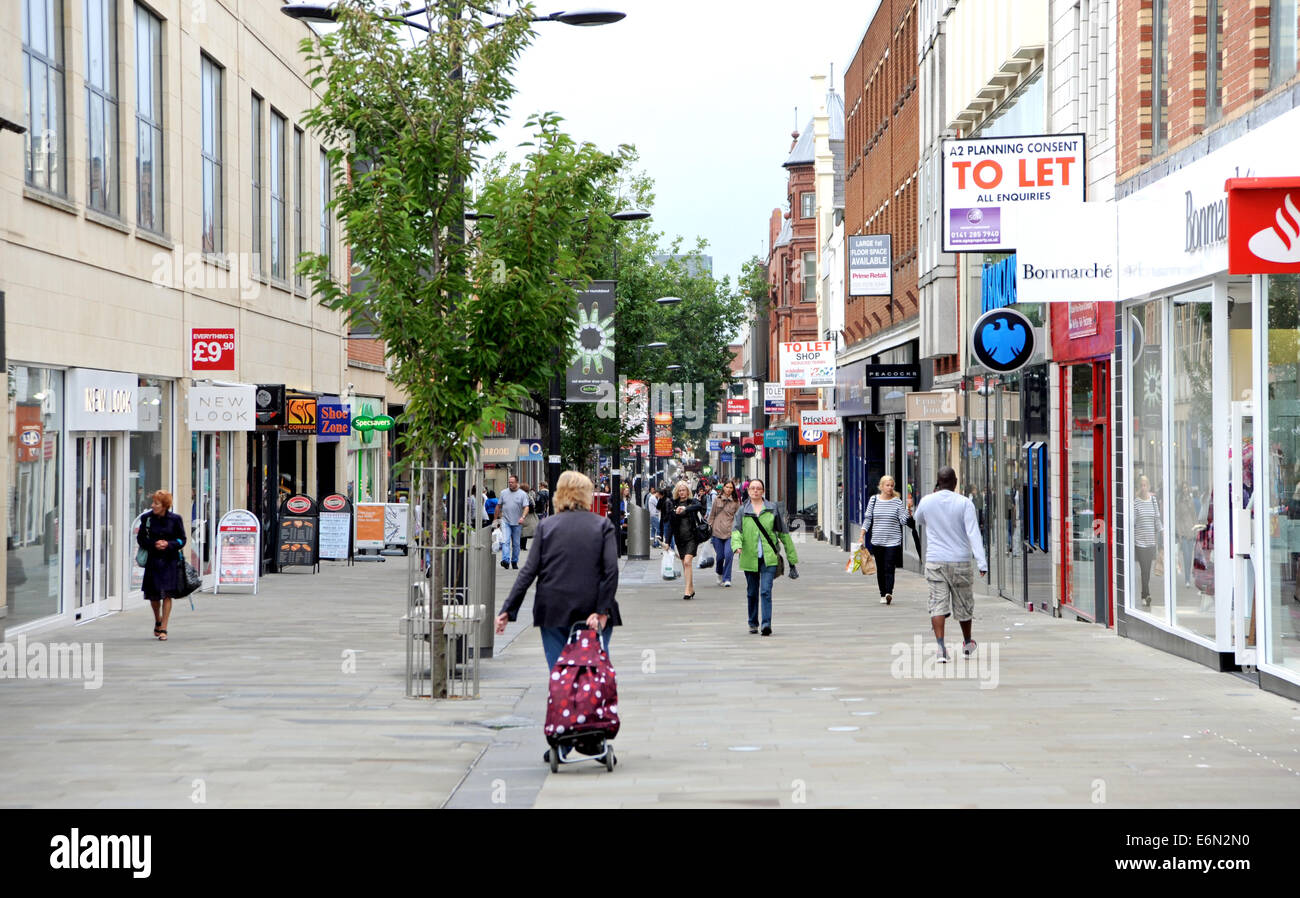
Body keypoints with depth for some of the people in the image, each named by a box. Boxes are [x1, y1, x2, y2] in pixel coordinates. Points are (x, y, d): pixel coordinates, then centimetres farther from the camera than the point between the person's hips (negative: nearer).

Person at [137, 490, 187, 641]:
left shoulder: (175, 519, -4)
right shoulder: (147, 518, -1)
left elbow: (182, 539, 2)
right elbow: (141, 538, 5)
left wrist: (168, 544, -16)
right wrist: (154, 544, -13)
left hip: (170, 561, -2)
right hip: (153, 560, 2)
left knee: (167, 594, -5)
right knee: (153, 594, 7)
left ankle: (163, 629, 0)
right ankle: (158, 621, 35)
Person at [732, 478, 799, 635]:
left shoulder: (772, 509, 7)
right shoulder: (742, 511, 7)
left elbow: (784, 533, 10)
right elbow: (736, 530, -6)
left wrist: (792, 556, 10)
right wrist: (737, 545, -29)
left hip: (769, 557, -2)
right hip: (749, 558, 2)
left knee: (766, 591, -13)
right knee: (752, 593, 11)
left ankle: (766, 624, -18)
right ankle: (753, 623, 26)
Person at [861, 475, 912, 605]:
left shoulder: (897, 501, 0)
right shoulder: (873, 500, 5)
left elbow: (904, 521, -2)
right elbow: (868, 519, 9)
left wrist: (908, 508, -16)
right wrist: (862, 536, 3)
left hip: (893, 541, -3)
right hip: (877, 541, 3)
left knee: (889, 568, -12)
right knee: (880, 569, 8)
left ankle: (889, 593, -19)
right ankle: (883, 595, 16)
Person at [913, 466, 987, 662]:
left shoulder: (927, 501, 0)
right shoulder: (964, 503, -7)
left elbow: (919, 519, 24)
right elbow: (973, 533, -14)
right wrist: (982, 562, -18)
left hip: (934, 562, 1)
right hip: (960, 561, -1)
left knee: (938, 604, -3)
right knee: (963, 604, 14)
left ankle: (940, 646, -19)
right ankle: (967, 644, 32)